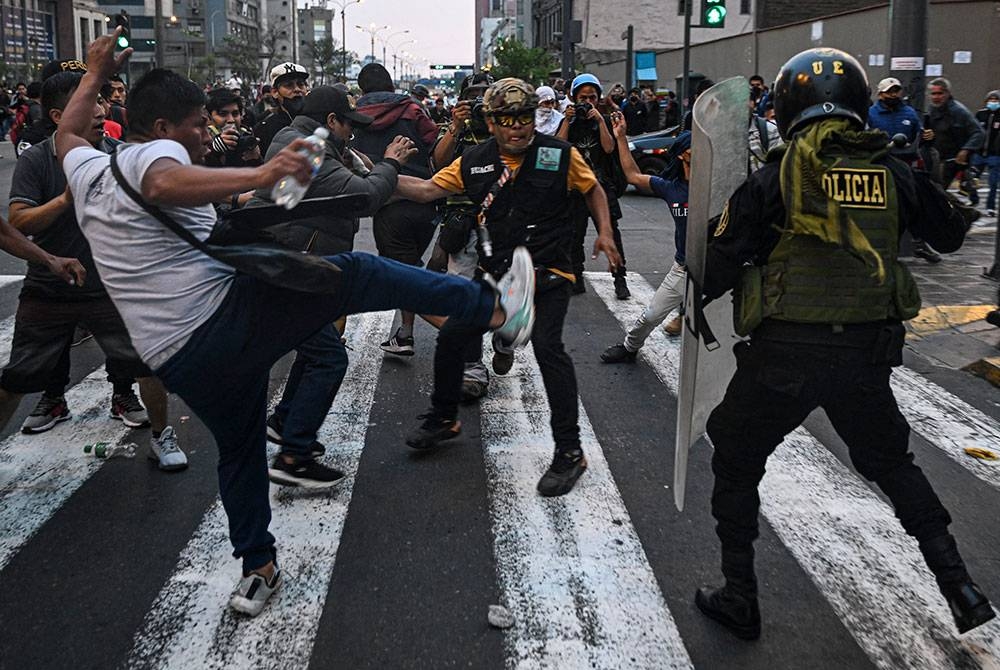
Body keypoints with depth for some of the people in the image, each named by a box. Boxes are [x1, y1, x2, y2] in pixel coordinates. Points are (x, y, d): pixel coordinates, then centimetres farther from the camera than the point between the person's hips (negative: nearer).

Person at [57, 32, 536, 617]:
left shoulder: (89, 172, 16)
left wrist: (96, 74, 48)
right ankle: (493, 307, -6)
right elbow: (165, 186, -35)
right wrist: (260, 175, -43)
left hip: (179, 363, 8)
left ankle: (257, 570, 37)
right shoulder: (152, 154, -9)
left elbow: (68, 134, 40)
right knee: (355, 273, -3)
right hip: (229, 320, -8)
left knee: (239, 449, 26)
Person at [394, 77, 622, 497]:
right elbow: (427, 190, 5)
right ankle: (443, 419, 29)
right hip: (495, 273, 5)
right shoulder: (475, 162, 2)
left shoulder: (560, 155, -6)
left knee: (547, 347, -23)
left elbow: (592, 189, 10)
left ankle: (569, 451, -13)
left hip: (547, 274, -5)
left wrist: (604, 232, -3)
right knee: (451, 337, 4)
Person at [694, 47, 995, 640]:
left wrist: (700, 296, 12)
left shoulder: (777, 178, -10)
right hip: (869, 353, 4)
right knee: (890, 461, 27)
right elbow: (952, 234, 17)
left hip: (785, 352, -3)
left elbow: (718, 268, -9)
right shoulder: (893, 174, 0)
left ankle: (740, 600, 22)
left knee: (736, 462, 17)